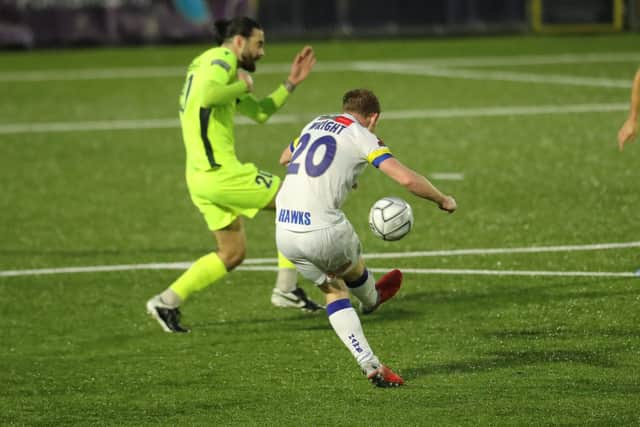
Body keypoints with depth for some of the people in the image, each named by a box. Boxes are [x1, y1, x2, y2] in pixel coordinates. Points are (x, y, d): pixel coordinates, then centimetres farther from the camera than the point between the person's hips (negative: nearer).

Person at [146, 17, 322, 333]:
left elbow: (260, 113, 29)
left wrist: (290, 84, 22)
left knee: (233, 253, 16)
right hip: (220, 172, -10)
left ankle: (166, 302, 12)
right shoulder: (222, 59, -8)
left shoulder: (224, 68, 24)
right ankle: (286, 288, 3)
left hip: (201, 177, 10)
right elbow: (207, 95, -29)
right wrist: (242, 85, -13)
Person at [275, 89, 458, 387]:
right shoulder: (361, 137, 0)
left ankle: (370, 365, 15)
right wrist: (443, 200, 6)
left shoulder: (316, 124, 19)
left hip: (284, 231, 6)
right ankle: (371, 299, 60)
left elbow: (285, 158, 39)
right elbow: (406, 178, -11)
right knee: (351, 265, 29)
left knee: (334, 292, 20)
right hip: (322, 230, -6)